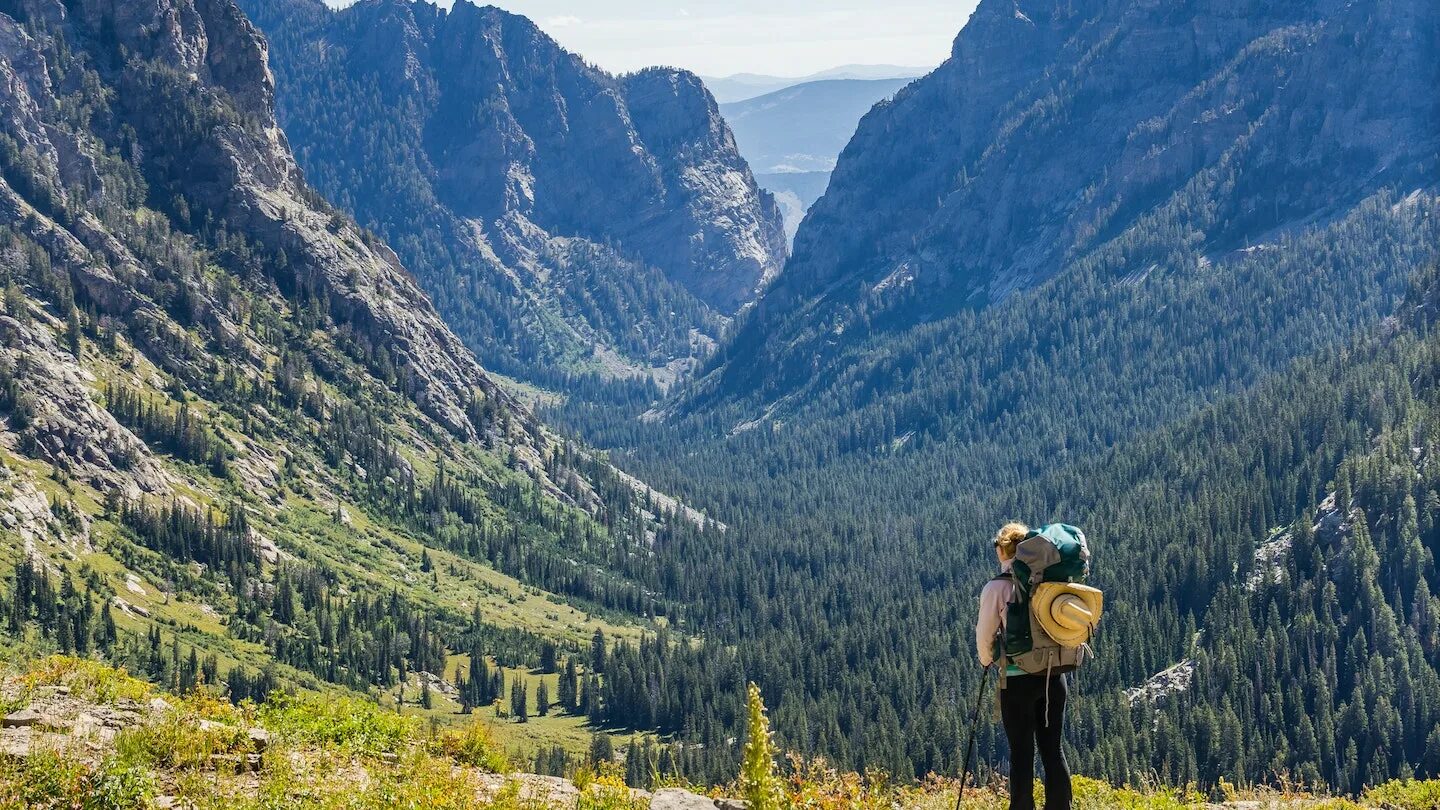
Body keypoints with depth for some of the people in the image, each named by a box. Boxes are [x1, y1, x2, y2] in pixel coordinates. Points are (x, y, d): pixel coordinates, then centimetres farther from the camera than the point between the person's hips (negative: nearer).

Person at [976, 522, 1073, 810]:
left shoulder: (996, 587, -8)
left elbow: (985, 635, -2)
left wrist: (987, 661, 19)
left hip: (1018, 679, -3)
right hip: (1054, 676, 3)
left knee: (1022, 753, 4)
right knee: (1052, 748, 11)